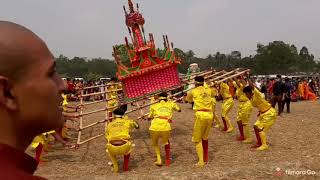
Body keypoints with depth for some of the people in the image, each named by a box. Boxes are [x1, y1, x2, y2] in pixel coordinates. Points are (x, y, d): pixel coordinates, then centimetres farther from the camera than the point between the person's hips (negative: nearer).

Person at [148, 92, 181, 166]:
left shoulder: (154, 106, 20)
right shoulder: (171, 104, 21)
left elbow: (149, 118, 27)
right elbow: (179, 109, 39)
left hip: (155, 127, 0)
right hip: (165, 127, 0)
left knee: (155, 143, 27)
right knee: (166, 142, 31)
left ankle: (159, 159, 15)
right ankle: (167, 159, 30)